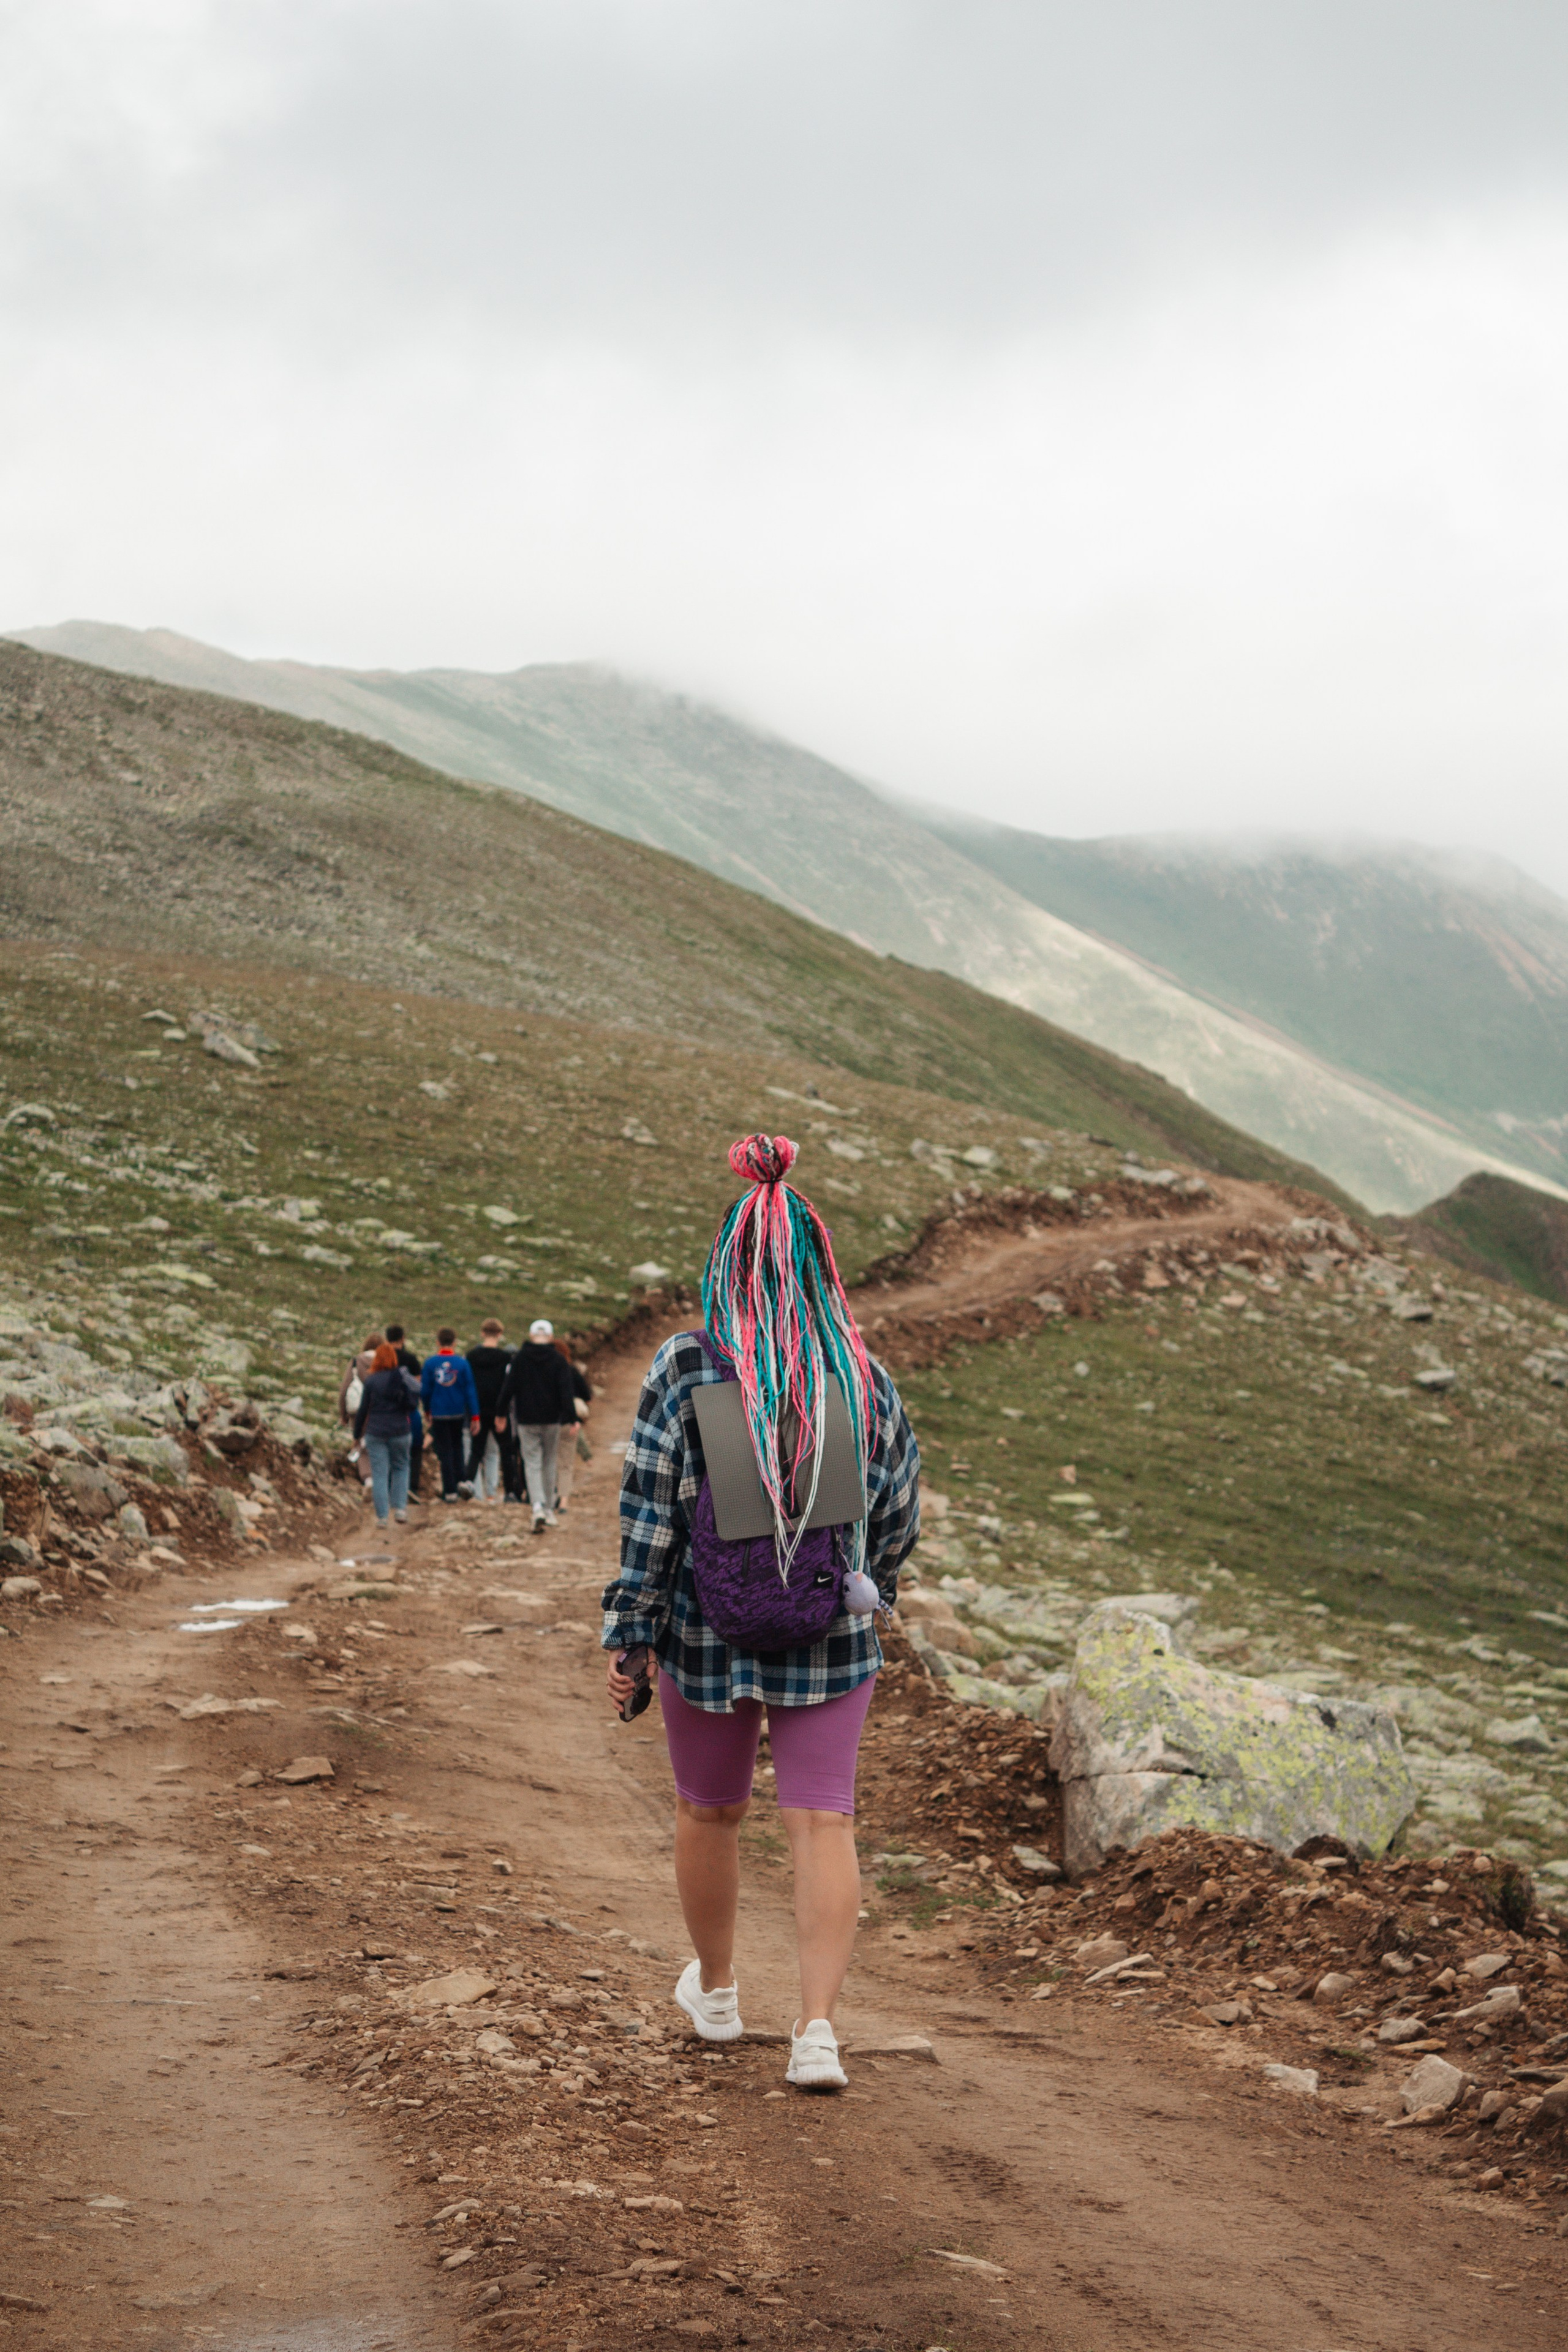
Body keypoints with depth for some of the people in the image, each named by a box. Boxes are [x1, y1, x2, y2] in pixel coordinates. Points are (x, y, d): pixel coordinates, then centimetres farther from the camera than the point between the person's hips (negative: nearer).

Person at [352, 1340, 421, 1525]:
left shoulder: (371, 1381, -6)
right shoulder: (403, 1377, -3)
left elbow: (363, 1410, -1)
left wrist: (357, 1434, 8)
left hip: (375, 1433, -1)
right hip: (400, 1432, 1)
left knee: (379, 1474, 3)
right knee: (401, 1468, 18)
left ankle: (383, 1515, 0)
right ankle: (399, 1507, 5)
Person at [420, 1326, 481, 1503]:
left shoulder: (430, 1363, -6)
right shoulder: (462, 1363, -5)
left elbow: (425, 1390, -1)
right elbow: (470, 1391, -6)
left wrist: (427, 1411, 15)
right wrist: (475, 1416, -2)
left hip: (439, 1414, -1)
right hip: (459, 1413, 1)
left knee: (444, 1451, 4)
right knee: (457, 1447, 19)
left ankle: (450, 1491, 3)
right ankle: (461, 1481, 6)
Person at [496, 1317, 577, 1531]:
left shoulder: (519, 1359, -1)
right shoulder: (558, 1360, -2)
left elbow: (508, 1388, 0)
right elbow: (566, 1390, -8)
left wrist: (501, 1413, 9)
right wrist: (571, 1418, -8)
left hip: (526, 1420, -1)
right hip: (552, 1420, 1)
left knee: (532, 1464, -1)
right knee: (549, 1463, 13)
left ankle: (538, 1506, -21)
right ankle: (550, 1509, 19)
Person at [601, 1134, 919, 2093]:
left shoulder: (686, 1371, -13)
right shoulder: (863, 1377, -5)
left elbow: (650, 1518, -11)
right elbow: (899, 1509, 5)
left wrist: (628, 1638, -3)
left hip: (708, 1633, -1)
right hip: (833, 1640, 1)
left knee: (710, 1813, 19)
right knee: (822, 1822, 4)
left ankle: (716, 1989, 38)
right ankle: (817, 2026, -7)